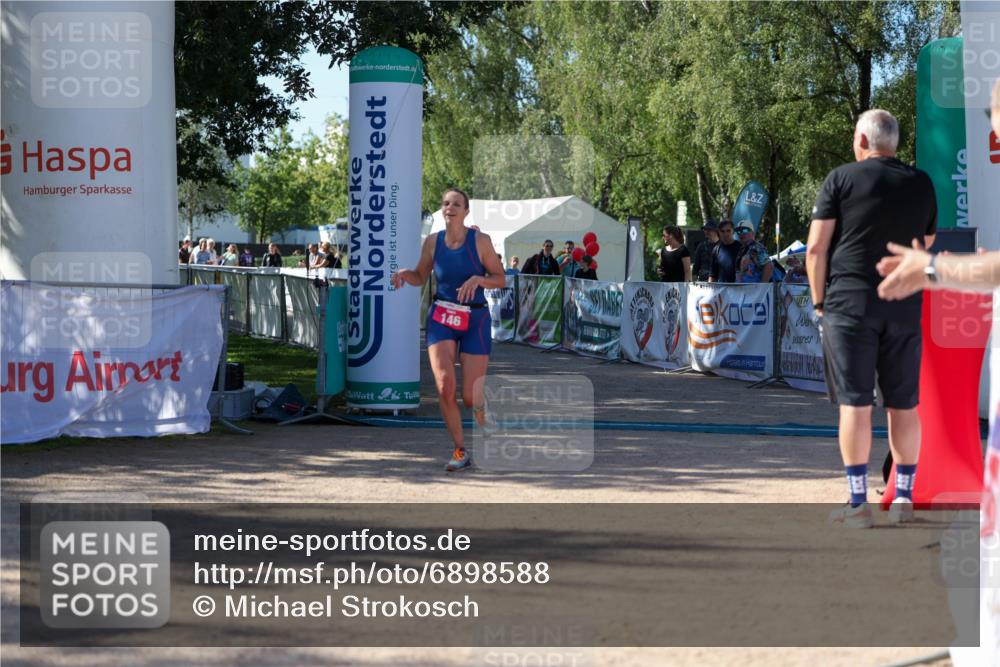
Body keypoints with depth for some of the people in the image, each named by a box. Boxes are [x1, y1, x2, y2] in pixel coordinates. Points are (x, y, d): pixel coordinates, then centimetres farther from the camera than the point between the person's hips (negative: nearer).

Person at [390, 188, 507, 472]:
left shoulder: (480, 241, -6)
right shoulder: (433, 242, 2)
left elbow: (500, 279, -1)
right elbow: (420, 277, 15)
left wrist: (478, 279, -20)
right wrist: (404, 273, -7)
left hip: (475, 320, -2)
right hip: (441, 319, 2)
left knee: (470, 397, -4)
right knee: (445, 387, -16)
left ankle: (485, 419, 34)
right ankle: (461, 451, 1)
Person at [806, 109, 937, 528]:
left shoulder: (841, 179, -1)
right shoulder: (922, 183, 11)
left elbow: (816, 248, -4)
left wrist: (819, 302, 4)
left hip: (850, 303, -3)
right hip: (904, 307, 3)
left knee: (855, 403, -2)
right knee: (904, 405, 9)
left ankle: (858, 504, -2)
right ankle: (904, 498, 15)